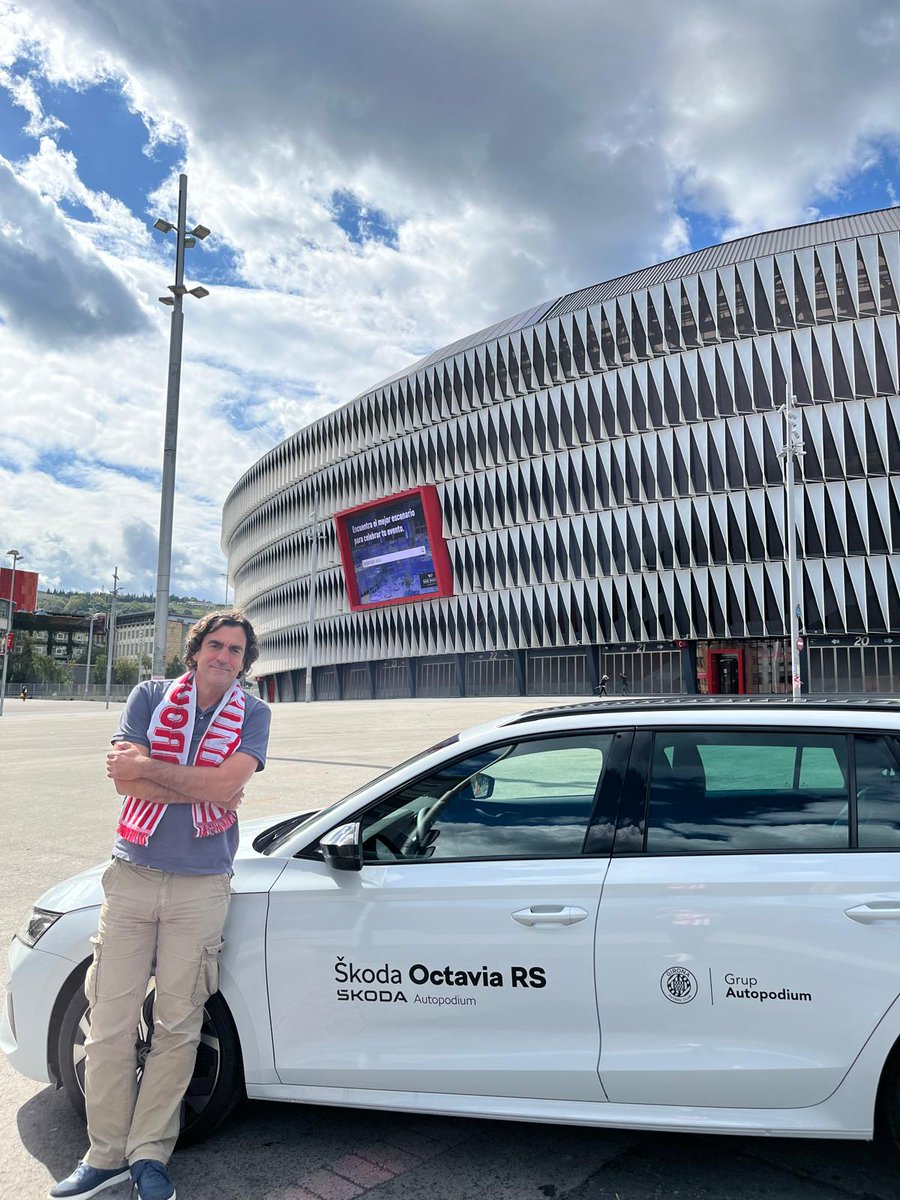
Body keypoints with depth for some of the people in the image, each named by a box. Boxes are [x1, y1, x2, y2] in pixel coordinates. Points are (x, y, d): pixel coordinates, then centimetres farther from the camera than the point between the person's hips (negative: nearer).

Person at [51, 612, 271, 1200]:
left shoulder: (252, 714, 1)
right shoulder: (150, 696, 4)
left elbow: (226, 783, -14)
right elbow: (124, 780, -7)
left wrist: (148, 766, -13)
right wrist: (204, 789, -12)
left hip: (201, 888, -1)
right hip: (132, 878, 2)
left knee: (178, 1027, 5)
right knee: (110, 1023, 5)